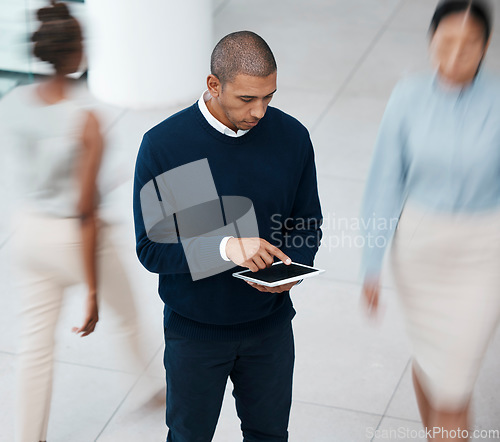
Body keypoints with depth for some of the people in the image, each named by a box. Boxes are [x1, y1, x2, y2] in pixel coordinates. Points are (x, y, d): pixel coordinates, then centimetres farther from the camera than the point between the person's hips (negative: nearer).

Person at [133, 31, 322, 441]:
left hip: (270, 326, 3)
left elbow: (308, 226, 2)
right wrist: (226, 247, -33)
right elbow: (151, 248, -18)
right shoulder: (163, 145, -19)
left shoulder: (291, 137, -9)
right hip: (194, 331, -2)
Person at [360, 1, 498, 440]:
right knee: (428, 358, 22)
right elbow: (386, 181, -6)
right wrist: (372, 264, -5)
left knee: (452, 385, -2)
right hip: (419, 244, 2)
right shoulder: (409, 97, -11)